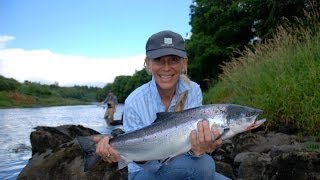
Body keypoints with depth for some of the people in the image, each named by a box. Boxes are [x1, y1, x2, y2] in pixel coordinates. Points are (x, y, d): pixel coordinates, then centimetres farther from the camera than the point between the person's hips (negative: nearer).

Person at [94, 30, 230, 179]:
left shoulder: (193, 91, -12)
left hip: (183, 166, 4)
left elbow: (192, 134, -21)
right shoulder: (134, 102, -20)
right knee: (202, 164, -28)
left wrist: (198, 148, -45)